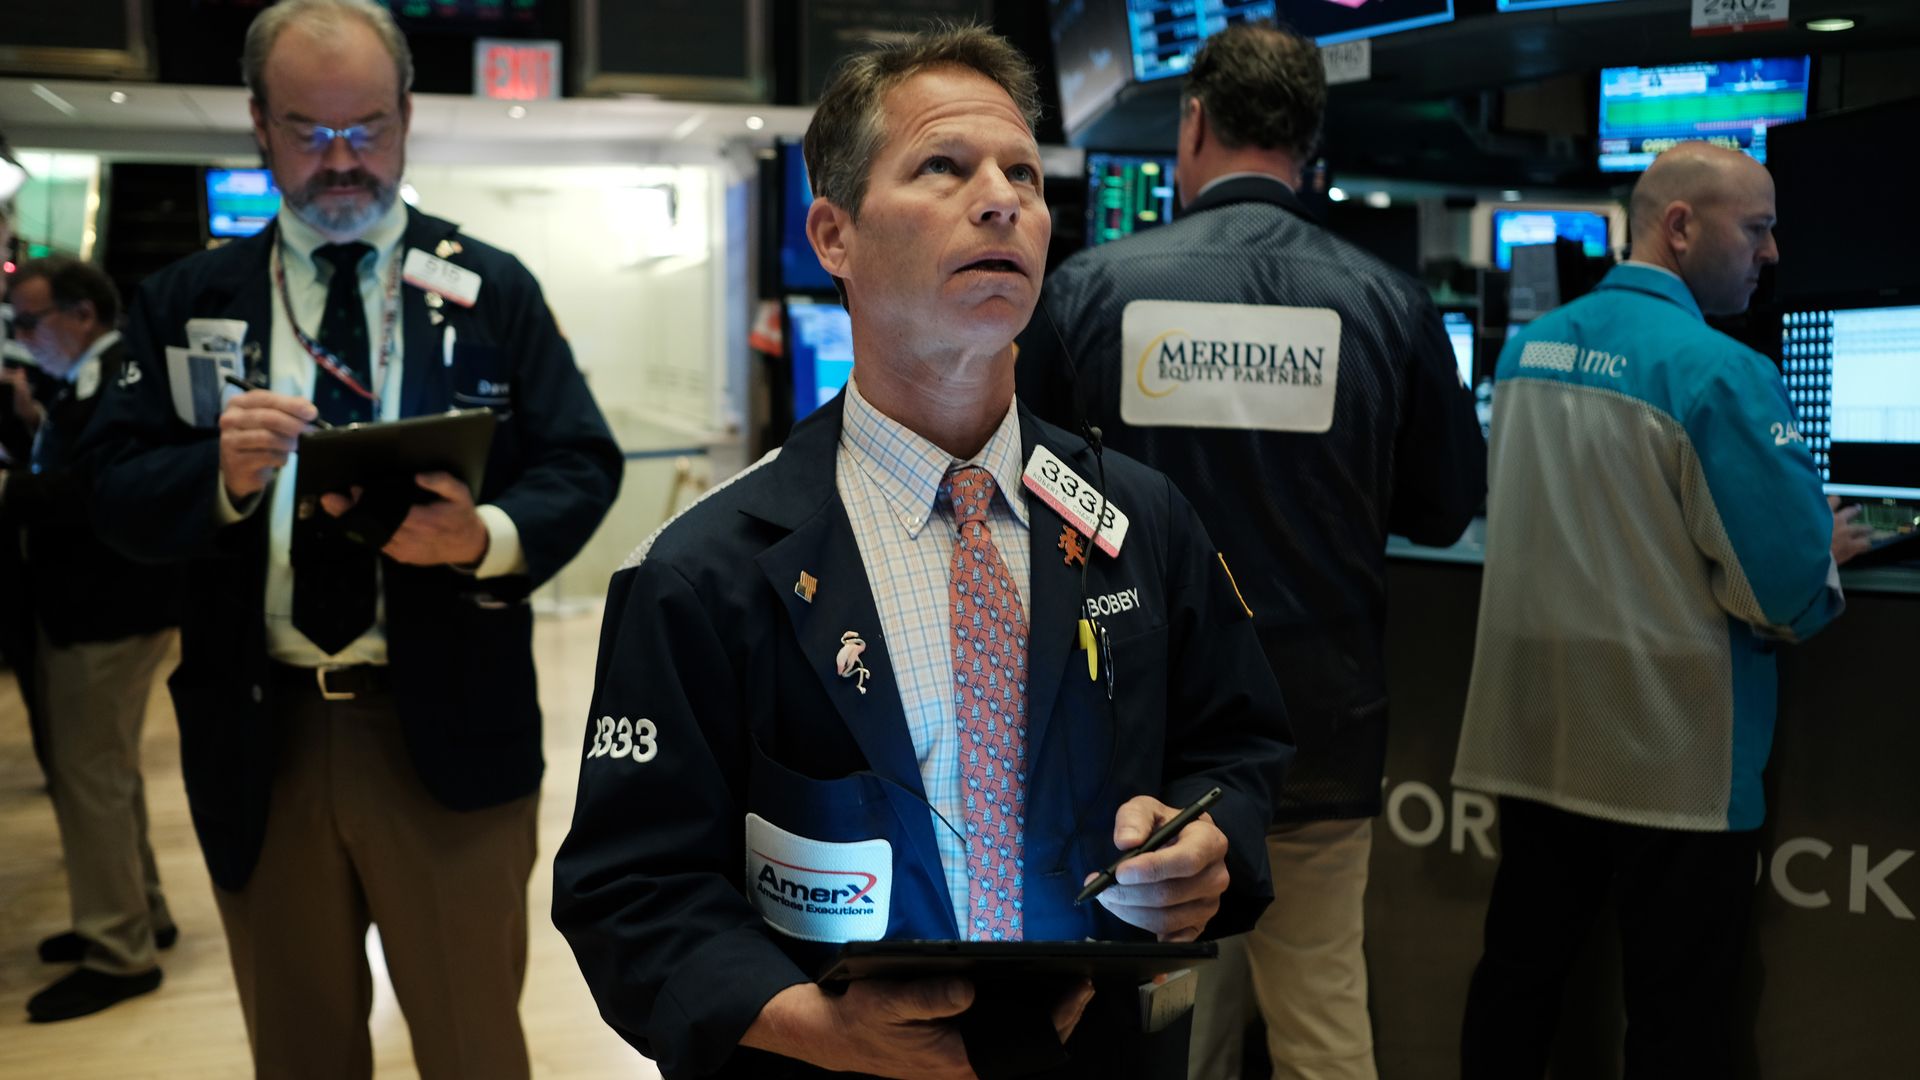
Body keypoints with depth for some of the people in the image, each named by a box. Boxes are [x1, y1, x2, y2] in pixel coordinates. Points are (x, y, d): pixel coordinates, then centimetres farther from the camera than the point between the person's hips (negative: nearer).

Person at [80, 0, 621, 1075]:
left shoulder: (493, 289, 3)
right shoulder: (186, 300, 7)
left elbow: (583, 466, -3)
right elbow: (116, 492, 1)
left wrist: (487, 535, -23)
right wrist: (223, 476, -21)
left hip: (448, 732, -2)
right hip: (258, 737, 2)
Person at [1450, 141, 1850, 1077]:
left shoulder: (1525, 348, 6)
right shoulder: (1719, 372, -17)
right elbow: (1792, 595, -18)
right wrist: (1827, 546, 5)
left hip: (1529, 738, 6)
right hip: (1676, 758, -6)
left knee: (1515, 982, 15)